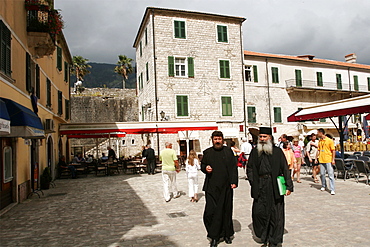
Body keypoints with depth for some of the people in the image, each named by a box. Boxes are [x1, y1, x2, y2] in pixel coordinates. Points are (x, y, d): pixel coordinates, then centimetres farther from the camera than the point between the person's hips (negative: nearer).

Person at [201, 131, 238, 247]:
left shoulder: (228, 151, 6)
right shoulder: (207, 152, 8)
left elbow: (233, 167, 4)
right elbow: (202, 165, 17)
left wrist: (234, 181, -4)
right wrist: (205, 168, -7)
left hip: (226, 186, 0)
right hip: (211, 186, 0)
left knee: (226, 211, 8)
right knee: (210, 211, -4)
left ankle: (227, 234, 25)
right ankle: (214, 237, 10)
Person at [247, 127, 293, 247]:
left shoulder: (277, 151, 2)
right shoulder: (255, 152, 9)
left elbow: (285, 169, 1)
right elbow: (249, 168, 14)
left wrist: (289, 186, -4)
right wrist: (253, 182, 1)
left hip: (275, 186, -1)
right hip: (260, 186, 2)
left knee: (275, 213, 4)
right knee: (259, 211, -1)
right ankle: (263, 236, 21)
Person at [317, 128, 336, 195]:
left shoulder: (329, 140, -5)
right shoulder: (320, 141, 12)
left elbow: (333, 151, -4)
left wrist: (333, 160, -10)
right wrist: (316, 158, 12)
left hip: (328, 160, -5)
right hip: (321, 160, 6)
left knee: (331, 175, -5)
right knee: (322, 174, 10)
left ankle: (332, 189, -4)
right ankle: (323, 186, 27)